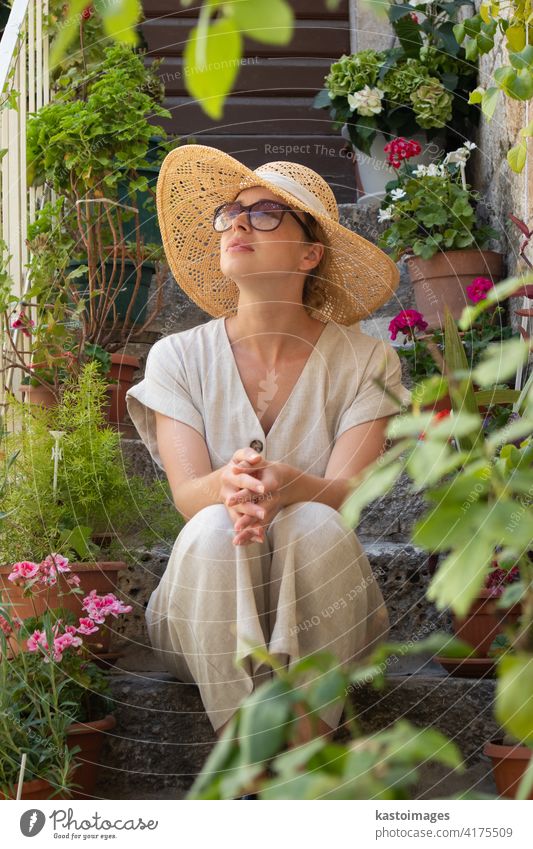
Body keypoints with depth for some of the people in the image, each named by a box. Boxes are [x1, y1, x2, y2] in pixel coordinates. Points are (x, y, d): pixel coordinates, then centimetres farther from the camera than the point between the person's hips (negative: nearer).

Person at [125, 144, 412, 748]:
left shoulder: (365, 363, -2)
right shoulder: (179, 358, 0)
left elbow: (349, 492, -16)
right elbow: (186, 492, -12)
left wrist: (289, 485, -41)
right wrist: (228, 485, -38)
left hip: (322, 610, 0)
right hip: (208, 614, 1)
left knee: (314, 525, -32)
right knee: (213, 530, -31)